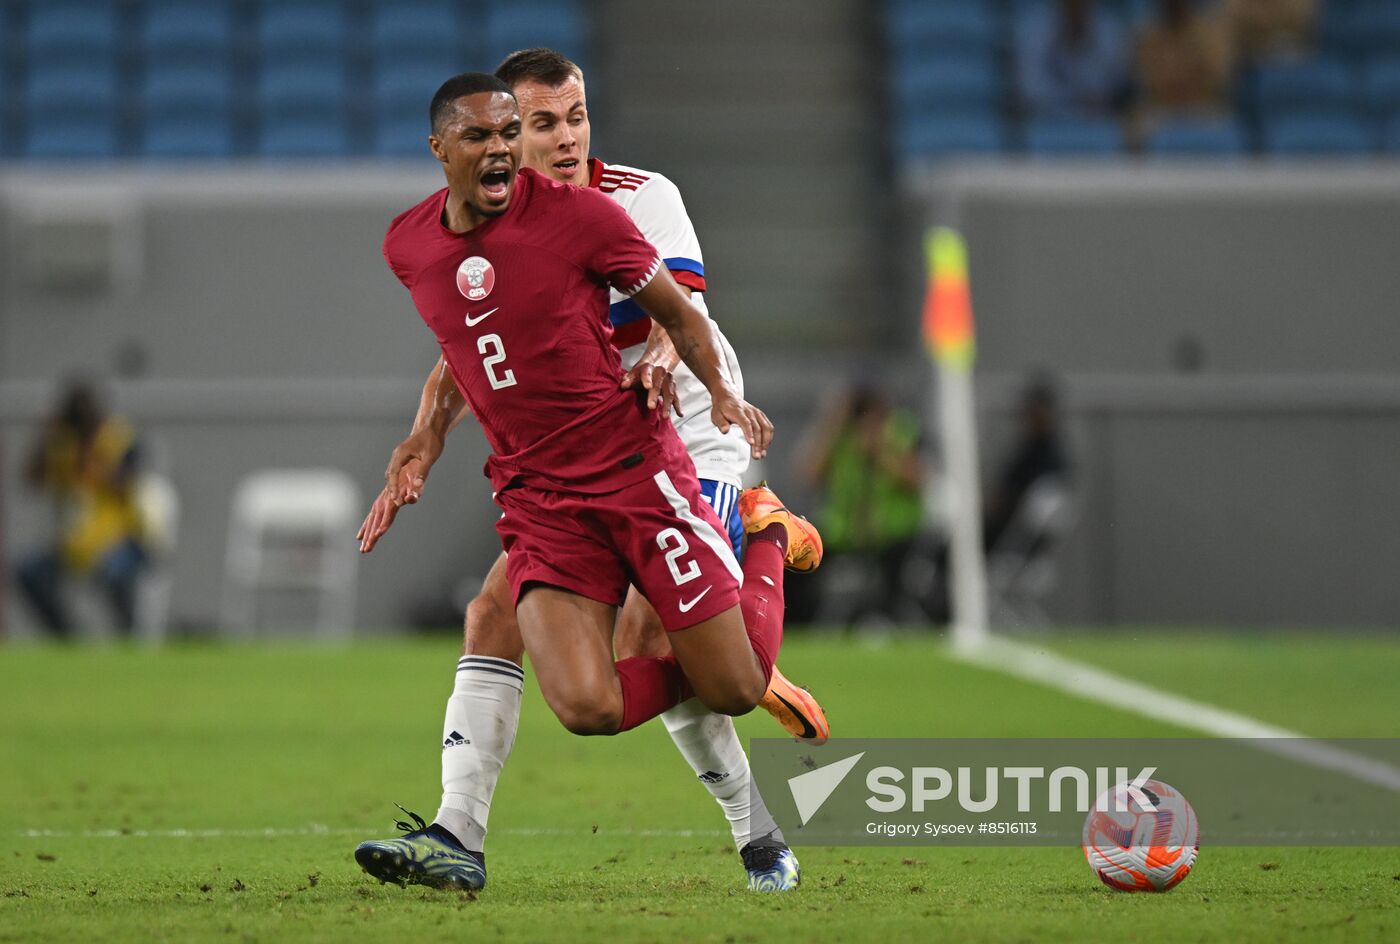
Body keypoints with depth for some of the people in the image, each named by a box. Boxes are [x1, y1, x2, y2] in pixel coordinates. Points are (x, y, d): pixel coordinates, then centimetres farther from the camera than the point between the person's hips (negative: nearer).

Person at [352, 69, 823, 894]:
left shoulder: (578, 214, -8)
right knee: (587, 708, -22)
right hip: (536, 498, 2)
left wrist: (723, 392, -9)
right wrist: (431, 438, 13)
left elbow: (677, 312, 5)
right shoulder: (409, 246, 5)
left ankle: (769, 536, 30)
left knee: (736, 689, 1)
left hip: (636, 464, -2)